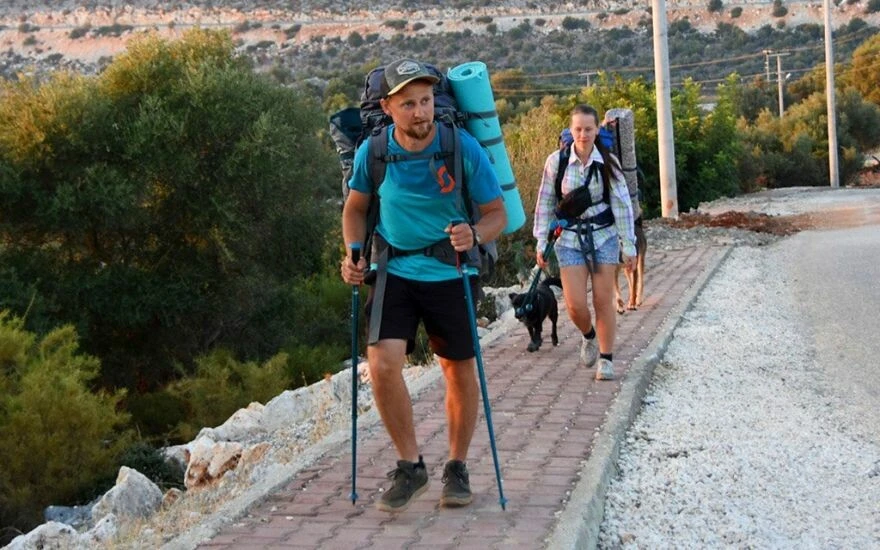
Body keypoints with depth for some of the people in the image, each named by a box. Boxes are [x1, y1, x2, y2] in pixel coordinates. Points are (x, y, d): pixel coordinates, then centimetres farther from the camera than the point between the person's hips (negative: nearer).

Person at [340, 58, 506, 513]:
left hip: (450, 275, -1)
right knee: (382, 363, -16)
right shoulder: (373, 151, -7)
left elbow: (497, 213, -5)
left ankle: (457, 467, 29)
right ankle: (410, 466, 3)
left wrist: (475, 235, -26)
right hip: (394, 272, 1)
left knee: (459, 370, 8)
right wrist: (354, 253, -5)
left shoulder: (463, 148, -13)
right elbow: (356, 206, 11)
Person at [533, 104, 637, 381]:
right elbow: (545, 203, 3)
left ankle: (606, 358, 13)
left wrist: (628, 245, -2)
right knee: (575, 304, -5)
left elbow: (622, 205, 0)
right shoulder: (556, 161, -4)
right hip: (570, 239, 0)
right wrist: (541, 243, 1)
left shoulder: (607, 162, -4)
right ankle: (589, 336, 28)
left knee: (603, 301, -1)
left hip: (603, 236, 0)